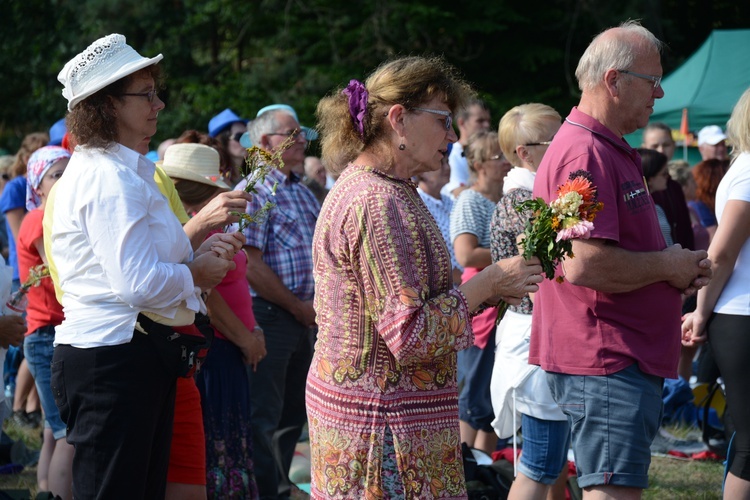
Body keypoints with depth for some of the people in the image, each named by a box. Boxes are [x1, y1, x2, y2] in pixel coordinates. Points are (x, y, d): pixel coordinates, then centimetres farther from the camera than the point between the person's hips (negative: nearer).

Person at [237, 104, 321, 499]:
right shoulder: (253, 192, -11)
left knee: (294, 412, 15)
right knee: (265, 417, -1)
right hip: (270, 315, -9)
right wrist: (298, 308, -11)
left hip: (303, 317, 9)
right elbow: (251, 266, -18)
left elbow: (321, 254, 22)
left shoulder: (302, 192, 15)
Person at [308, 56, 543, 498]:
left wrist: (484, 288, 9)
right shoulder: (379, 203, -19)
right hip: (386, 416, -10)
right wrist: (487, 284, -12)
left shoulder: (359, 187, 14)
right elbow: (411, 335, -22)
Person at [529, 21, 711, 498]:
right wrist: (667, 266, -13)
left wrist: (679, 267, 13)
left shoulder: (613, 152, 19)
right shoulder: (585, 154, -17)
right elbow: (584, 265, -27)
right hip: (605, 362, -11)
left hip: (630, 360, 11)